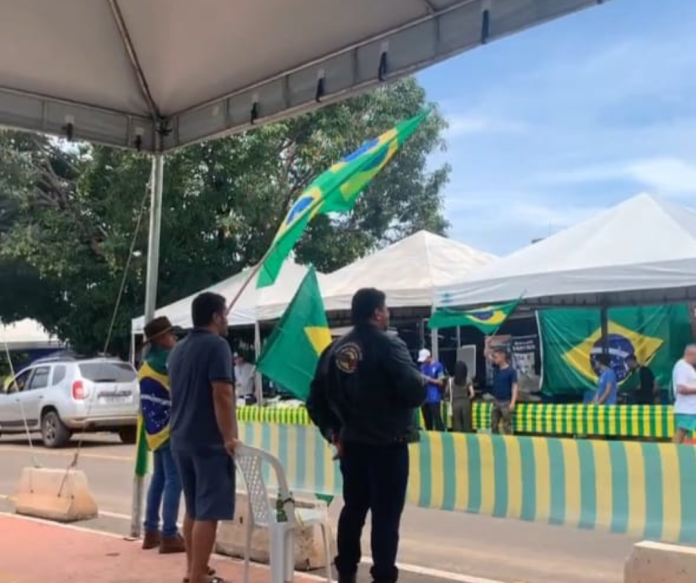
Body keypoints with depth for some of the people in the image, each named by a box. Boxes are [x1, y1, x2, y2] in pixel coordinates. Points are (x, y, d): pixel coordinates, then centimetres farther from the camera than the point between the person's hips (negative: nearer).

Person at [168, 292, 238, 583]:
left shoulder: (178, 349, 15)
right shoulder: (216, 345, -13)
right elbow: (222, 395, -21)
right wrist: (229, 437, -20)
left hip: (182, 440, 9)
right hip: (210, 441, -9)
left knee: (193, 510, 16)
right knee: (207, 513, -6)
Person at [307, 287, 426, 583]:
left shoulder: (335, 349, 7)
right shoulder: (388, 345, -12)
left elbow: (316, 399, 9)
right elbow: (414, 392, -20)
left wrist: (332, 432, 15)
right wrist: (423, 381, 1)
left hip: (351, 443, 6)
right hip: (387, 445, -6)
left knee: (353, 508, 18)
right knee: (386, 514, -1)